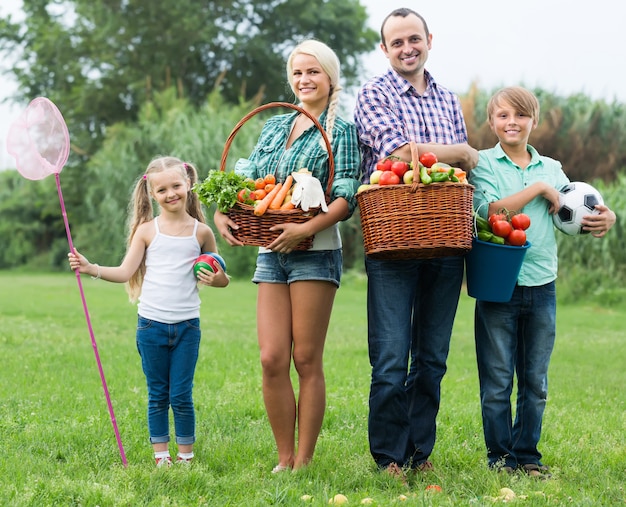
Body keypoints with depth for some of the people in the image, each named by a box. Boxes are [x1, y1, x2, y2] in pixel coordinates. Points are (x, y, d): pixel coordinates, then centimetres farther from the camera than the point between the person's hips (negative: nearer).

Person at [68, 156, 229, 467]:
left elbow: (220, 277, 12)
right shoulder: (147, 230, 1)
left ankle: (186, 456, 15)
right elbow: (125, 272, -1)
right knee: (157, 396, 9)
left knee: (181, 396, 2)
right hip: (152, 324, 1)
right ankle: (161, 457, 17)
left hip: (187, 325, 0)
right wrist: (90, 268, -13)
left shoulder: (201, 232, 2)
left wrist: (217, 278, -10)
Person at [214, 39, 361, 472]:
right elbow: (247, 176, 19)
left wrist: (308, 228, -23)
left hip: (315, 252, -5)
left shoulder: (340, 131, 2)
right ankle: (284, 459, 9)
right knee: (272, 359, -1)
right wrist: (223, 212, -1)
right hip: (270, 253, 5)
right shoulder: (275, 126, 19)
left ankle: (304, 462, 5)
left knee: (307, 360, -2)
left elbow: (346, 196, -8)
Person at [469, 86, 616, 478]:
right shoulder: (483, 163, 0)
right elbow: (489, 211, -16)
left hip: (541, 287, 4)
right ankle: (499, 456, 13)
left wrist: (604, 218, -12)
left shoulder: (551, 168, 12)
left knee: (535, 381, 9)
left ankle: (527, 454, 20)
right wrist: (538, 189, -13)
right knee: (497, 380, 3)